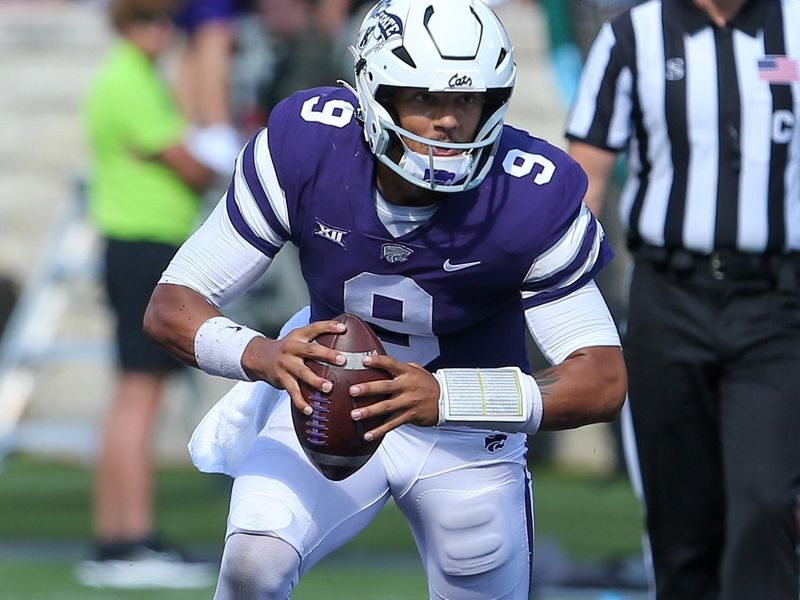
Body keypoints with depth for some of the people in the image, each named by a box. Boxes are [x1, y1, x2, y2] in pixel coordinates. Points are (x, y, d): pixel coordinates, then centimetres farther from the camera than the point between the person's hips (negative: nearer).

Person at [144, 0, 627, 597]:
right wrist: (260, 356, -44)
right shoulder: (307, 145, -23)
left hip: (467, 435, 0)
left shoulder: (531, 199, -25)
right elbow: (172, 306, -20)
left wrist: (446, 398, -44)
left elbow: (604, 379, -27)